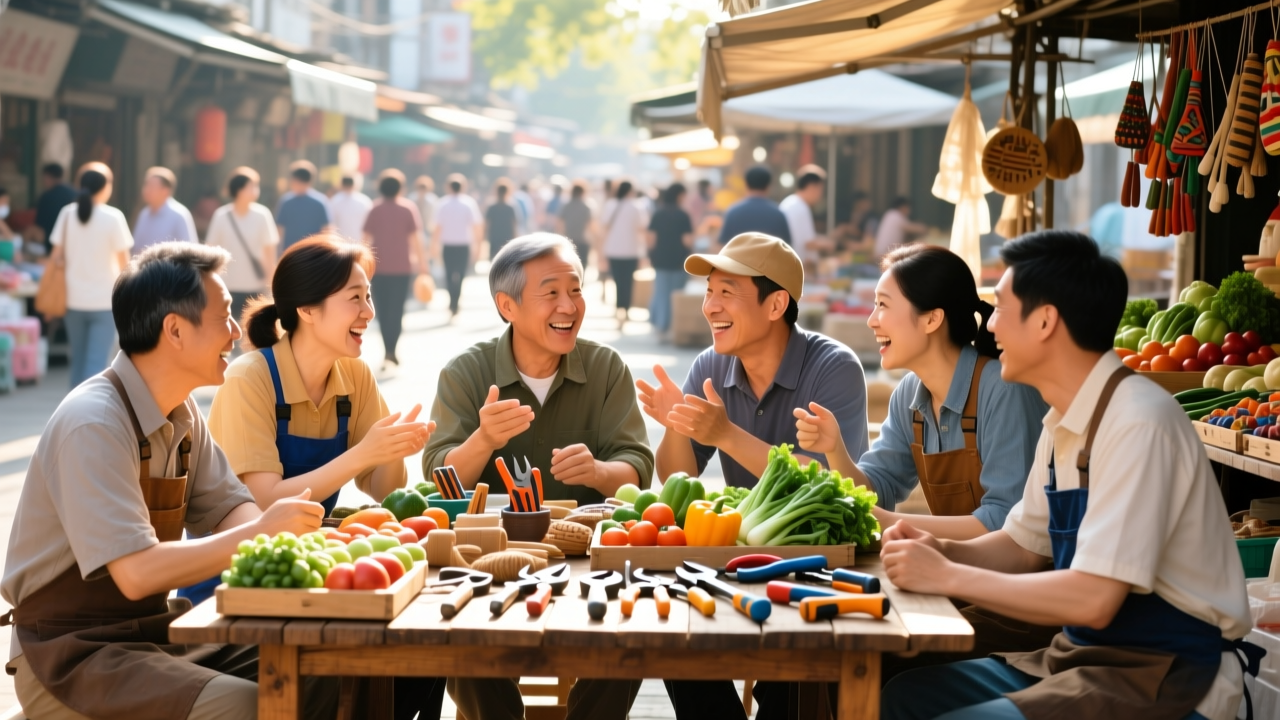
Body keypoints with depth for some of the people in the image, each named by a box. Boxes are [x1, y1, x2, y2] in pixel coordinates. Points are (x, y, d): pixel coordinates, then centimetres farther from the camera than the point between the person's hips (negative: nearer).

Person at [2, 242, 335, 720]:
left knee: (321, 678, -8)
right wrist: (262, 531, -23)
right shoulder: (94, 425, -22)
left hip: (156, 627, 8)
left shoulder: (183, 412, 6)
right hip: (71, 654, -8)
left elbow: (226, 507, 8)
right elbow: (136, 573, -28)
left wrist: (283, 534, -14)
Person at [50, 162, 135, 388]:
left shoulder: (67, 214, -1)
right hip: (105, 300, -4)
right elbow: (124, 261, -5)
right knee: (97, 362, -4)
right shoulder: (113, 217, -10)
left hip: (74, 300, 4)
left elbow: (57, 257, 1)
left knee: (78, 360, 15)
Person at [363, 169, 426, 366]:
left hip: (379, 267, 1)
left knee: (382, 309, 11)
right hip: (402, 267, -1)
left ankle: (388, 347, 12)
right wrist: (421, 261, 3)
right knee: (397, 309, 1)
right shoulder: (409, 208, -1)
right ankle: (391, 348, -11)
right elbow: (415, 237, -4)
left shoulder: (375, 210, 4)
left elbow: (367, 238, 1)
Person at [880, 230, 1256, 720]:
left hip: (1165, 678, -9)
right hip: (1083, 656, 9)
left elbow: (1092, 599, -27)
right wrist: (941, 551, 0)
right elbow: (1025, 546, 20)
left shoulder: (1138, 423, -22)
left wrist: (946, 577, -19)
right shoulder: (1064, 422, 7)